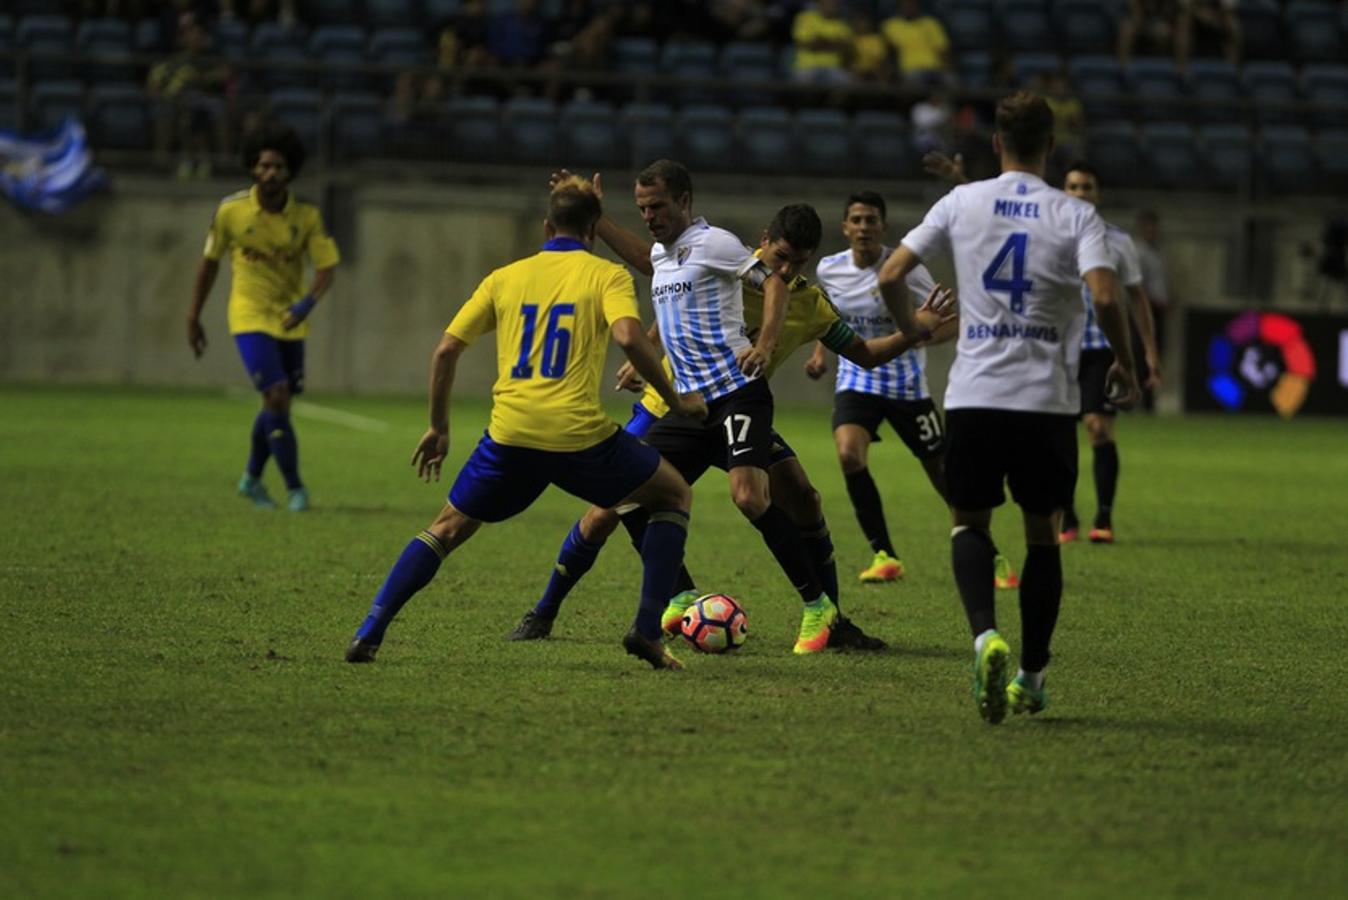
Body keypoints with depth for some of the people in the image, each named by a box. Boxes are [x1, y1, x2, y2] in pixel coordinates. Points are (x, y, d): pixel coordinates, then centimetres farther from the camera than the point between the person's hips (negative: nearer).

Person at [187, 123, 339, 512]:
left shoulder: (307, 216, -8)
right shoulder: (231, 210, -11)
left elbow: (327, 266, -11)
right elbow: (209, 262, 2)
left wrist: (307, 303, -31)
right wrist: (193, 317, 5)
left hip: (290, 320, 3)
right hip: (250, 316, -3)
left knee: (277, 405, 12)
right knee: (277, 396, -16)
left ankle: (252, 478, 35)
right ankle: (294, 488, -7)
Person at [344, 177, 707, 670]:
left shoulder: (505, 277, 17)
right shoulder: (607, 275, 6)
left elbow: (446, 350, 13)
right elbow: (629, 336, -13)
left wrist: (438, 428, 23)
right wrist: (675, 399, -1)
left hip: (510, 436, 3)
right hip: (581, 435, -3)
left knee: (448, 527, 20)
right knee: (674, 496, 20)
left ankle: (369, 634, 3)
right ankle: (647, 632, 8)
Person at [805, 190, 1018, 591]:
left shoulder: (904, 269, -14)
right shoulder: (828, 269, -1)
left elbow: (950, 322, -12)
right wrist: (819, 351, 7)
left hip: (906, 385, -3)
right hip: (856, 381, 3)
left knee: (944, 473, 3)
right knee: (849, 455, -24)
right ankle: (884, 556, -11)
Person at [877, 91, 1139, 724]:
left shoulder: (962, 203, 3)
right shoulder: (1075, 216, -2)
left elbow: (889, 277, 2)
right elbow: (1105, 296, -17)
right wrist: (1124, 364, 0)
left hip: (974, 394, 0)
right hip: (1048, 398, 0)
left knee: (968, 523, 12)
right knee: (1041, 532, 16)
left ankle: (985, 635, -16)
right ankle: (1031, 677, 16)